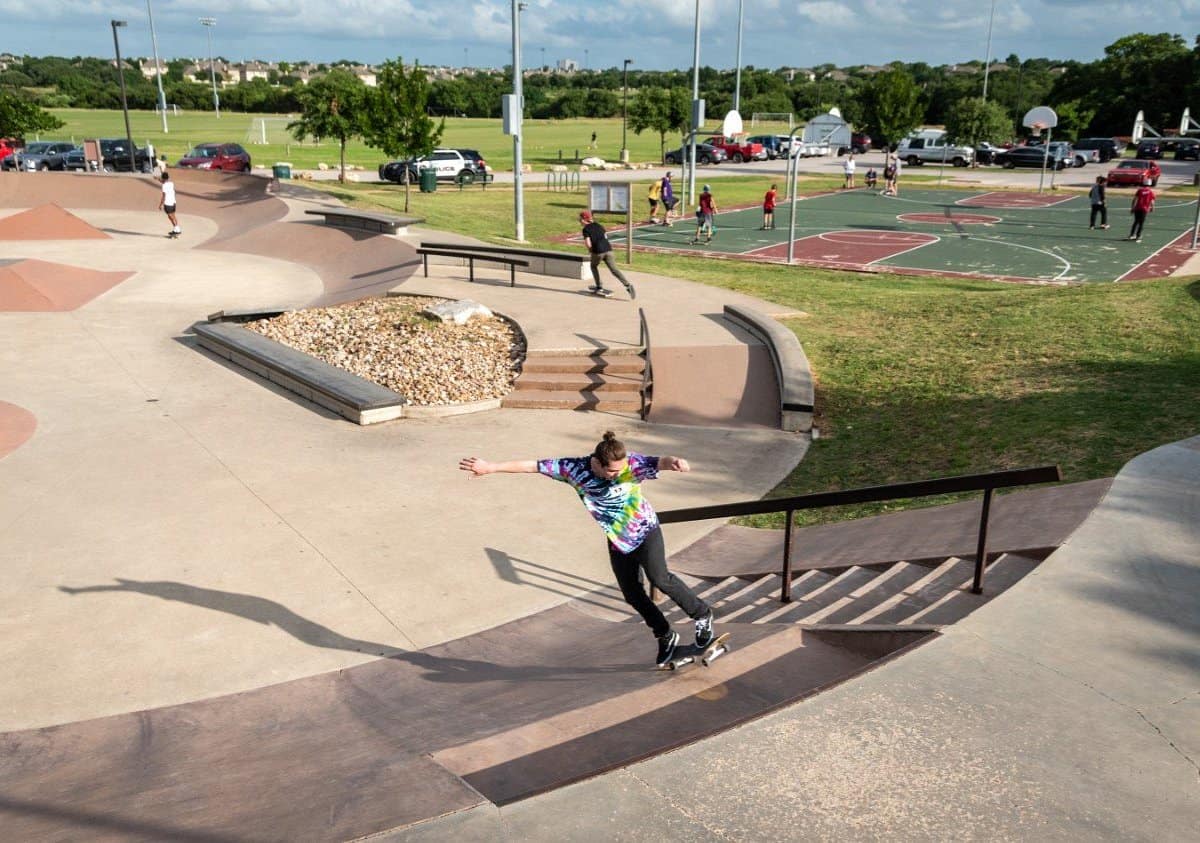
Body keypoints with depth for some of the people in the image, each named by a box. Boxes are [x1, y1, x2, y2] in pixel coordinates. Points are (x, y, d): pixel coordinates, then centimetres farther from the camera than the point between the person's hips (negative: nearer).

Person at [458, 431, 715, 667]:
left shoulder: (632, 464, -29)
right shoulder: (574, 469, -22)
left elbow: (659, 462, -47)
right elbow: (532, 466, -18)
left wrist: (674, 462, -72)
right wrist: (490, 467, -16)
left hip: (645, 531, -3)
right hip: (617, 541, 4)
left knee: (659, 578, -18)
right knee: (632, 595, 7)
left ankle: (702, 615, 6)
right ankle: (666, 637, 28)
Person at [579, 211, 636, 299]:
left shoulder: (586, 229, 1)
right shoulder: (598, 225, 21)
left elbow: (588, 244, -9)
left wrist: (590, 250, 12)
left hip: (598, 251, -5)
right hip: (608, 249, 5)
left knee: (594, 266, 24)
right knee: (614, 270, 1)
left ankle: (599, 287, 23)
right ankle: (628, 286, -17)